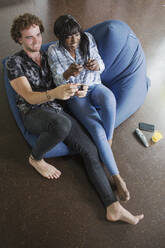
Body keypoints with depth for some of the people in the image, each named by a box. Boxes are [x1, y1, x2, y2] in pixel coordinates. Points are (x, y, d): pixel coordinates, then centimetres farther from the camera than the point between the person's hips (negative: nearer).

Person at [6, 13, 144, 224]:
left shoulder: (48, 56, 17)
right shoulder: (14, 62, 0)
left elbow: (59, 83, 20)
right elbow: (29, 97, -14)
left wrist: (77, 89, -5)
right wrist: (54, 93, -35)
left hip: (56, 110, 5)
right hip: (33, 114, -5)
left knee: (90, 149, -13)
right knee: (63, 125, -40)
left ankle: (113, 207, -11)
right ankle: (35, 159, -7)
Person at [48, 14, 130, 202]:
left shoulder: (88, 39, 2)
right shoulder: (53, 51, -3)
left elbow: (101, 66, 4)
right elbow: (58, 81, -8)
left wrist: (96, 65, -22)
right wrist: (68, 73, -31)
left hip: (94, 86, 2)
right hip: (75, 95, -2)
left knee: (109, 97, -38)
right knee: (97, 128, -27)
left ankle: (108, 142, -14)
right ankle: (116, 176, -18)